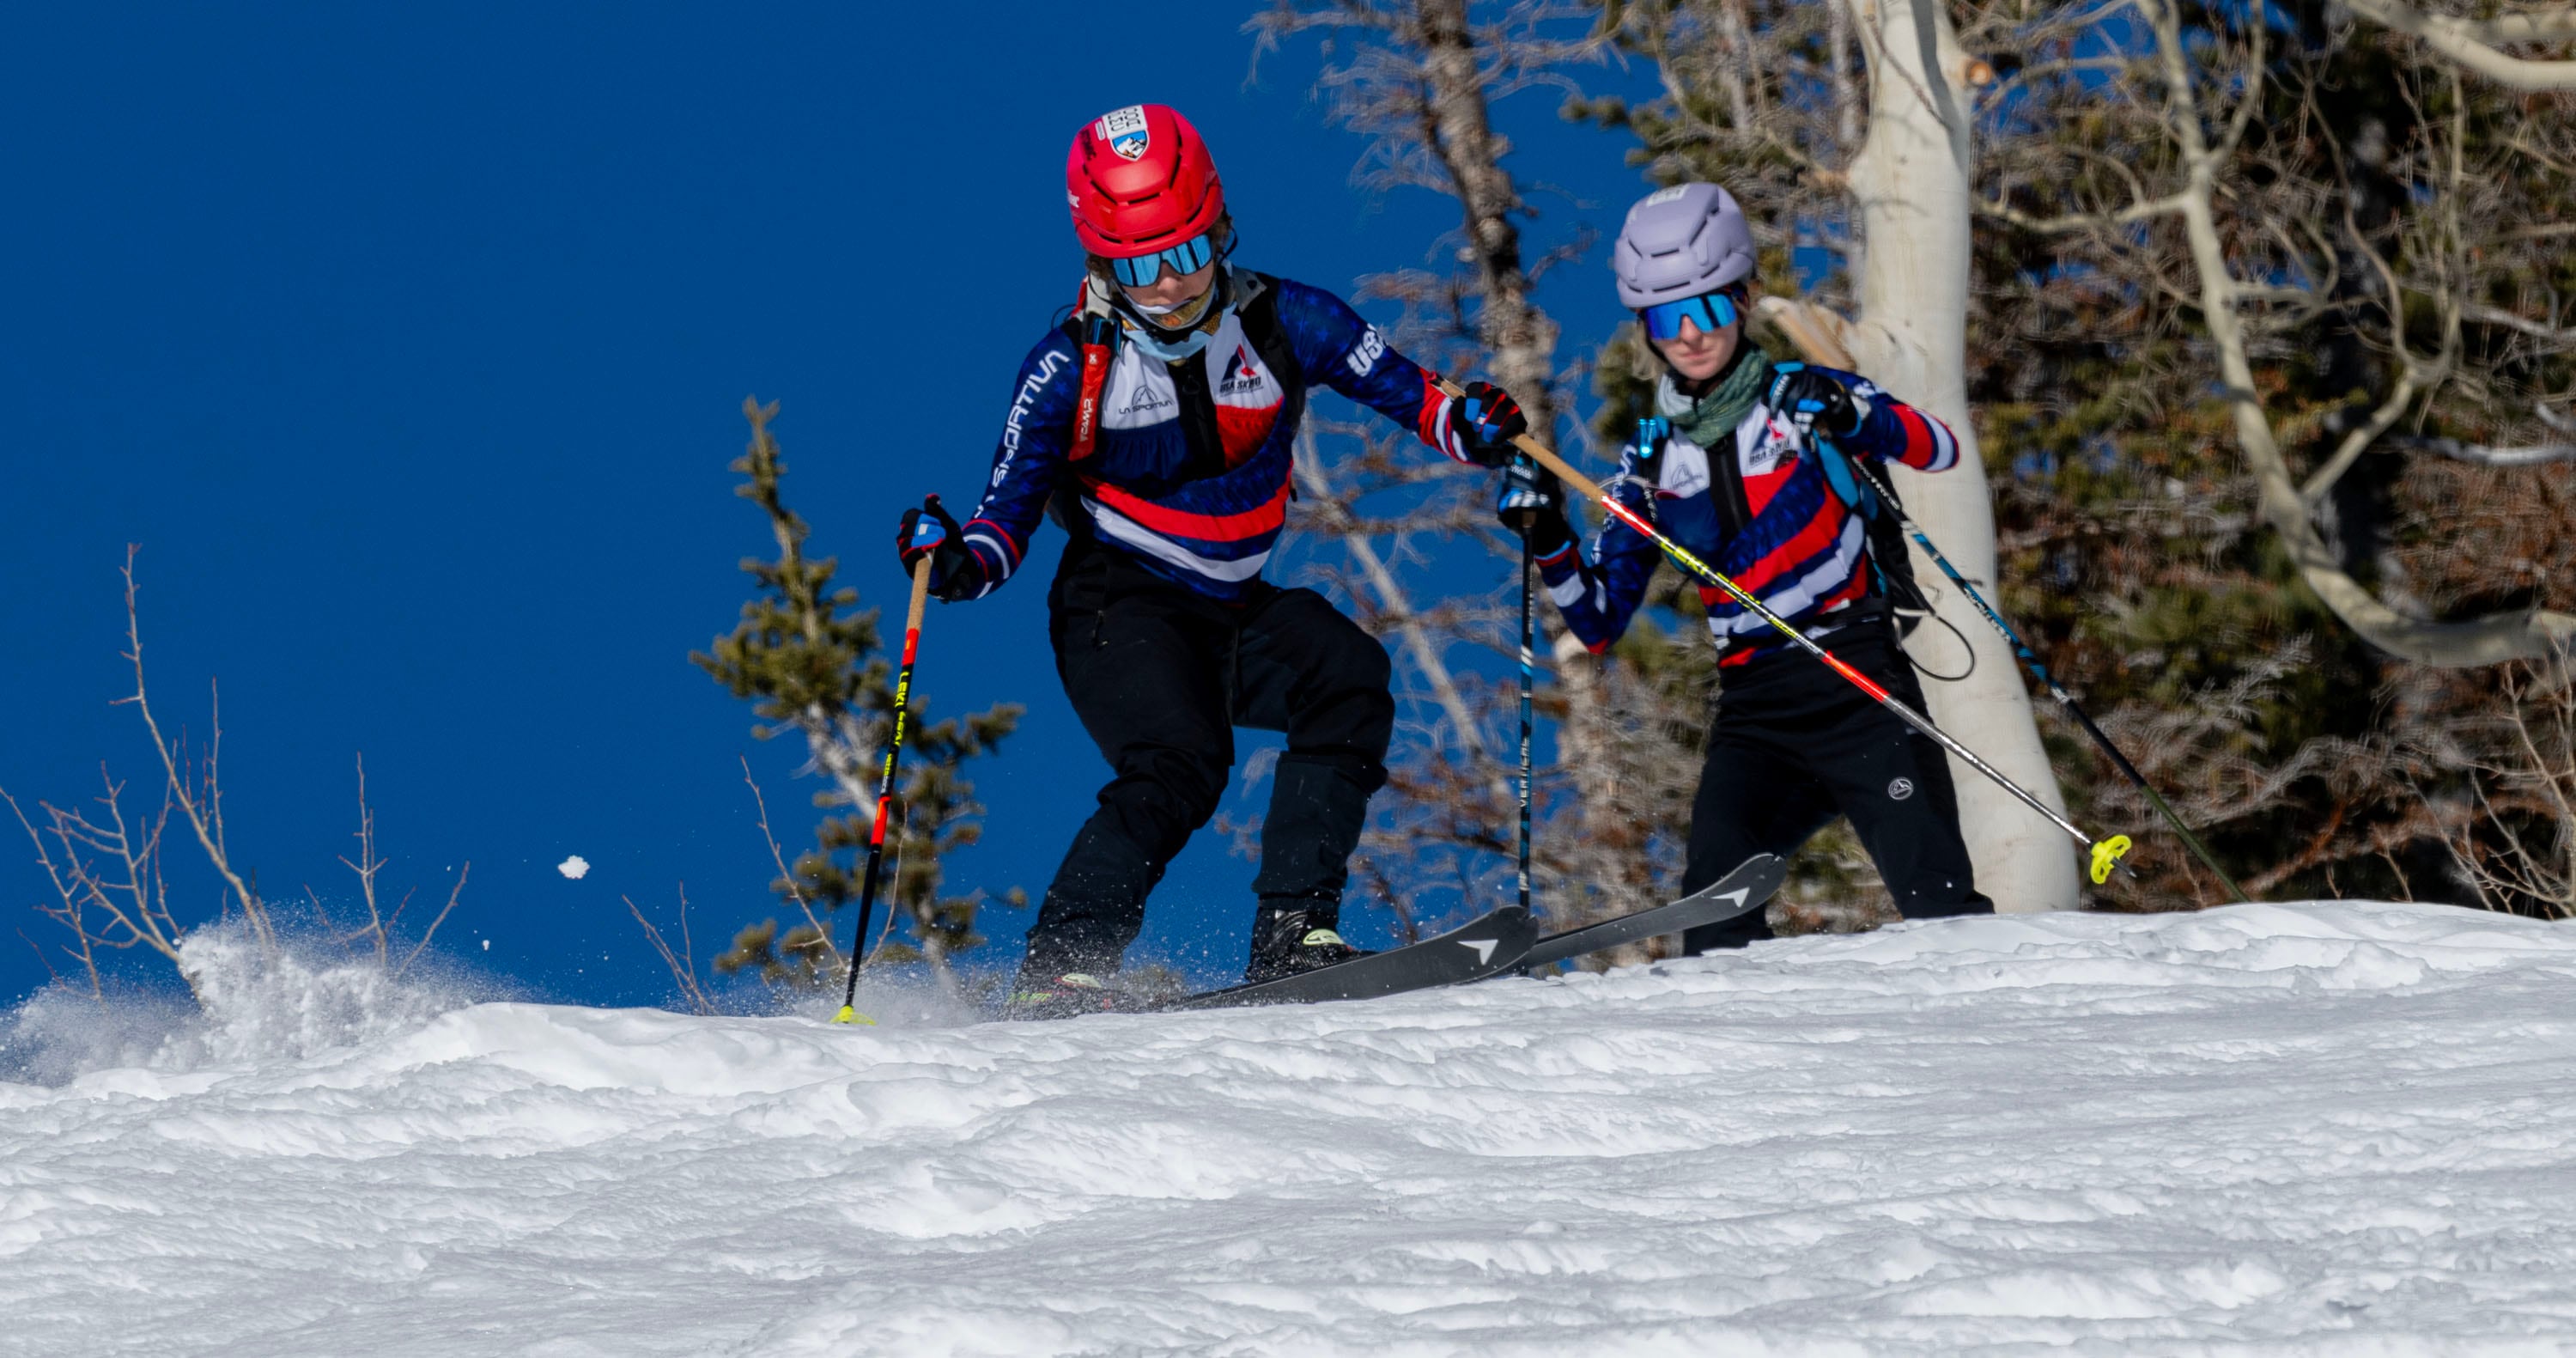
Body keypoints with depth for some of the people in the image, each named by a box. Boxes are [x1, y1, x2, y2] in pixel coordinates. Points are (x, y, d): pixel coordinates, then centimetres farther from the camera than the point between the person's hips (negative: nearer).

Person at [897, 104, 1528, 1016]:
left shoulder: (1283, 323, -5)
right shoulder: (1071, 368, -10)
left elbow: (1407, 393, -1)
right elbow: (1009, 512, -7)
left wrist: (1467, 425, -22)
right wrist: (960, 561, -28)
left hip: (1234, 608, 4)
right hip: (1120, 603, -4)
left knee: (1347, 678, -24)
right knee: (1179, 763, -29)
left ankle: (1293, 936, -25)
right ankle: (1057, 973, -26)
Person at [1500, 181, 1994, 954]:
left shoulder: (1800, 398, 4)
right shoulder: (1652, 460, 13)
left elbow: (1939, 451, -6)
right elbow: (1599, 624, 14)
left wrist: (1852, 415, -23)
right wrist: (1547, 542, -3)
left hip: (1857, 679, -3)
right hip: (1752, 707, 3)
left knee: (1938, 899, -14)